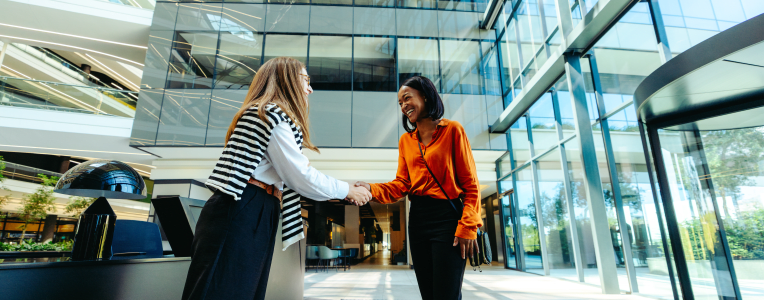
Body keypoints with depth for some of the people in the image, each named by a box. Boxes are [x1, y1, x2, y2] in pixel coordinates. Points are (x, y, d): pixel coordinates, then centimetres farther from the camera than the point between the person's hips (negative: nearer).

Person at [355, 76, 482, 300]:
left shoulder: (452, 130, -2)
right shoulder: (405, 140, 12)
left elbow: (470, 184, -5)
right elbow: (402, 184, 4)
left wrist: (468, 227, -13)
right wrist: (372, 189, -13)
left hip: (447, 217, -5)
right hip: (417, 218, 5)